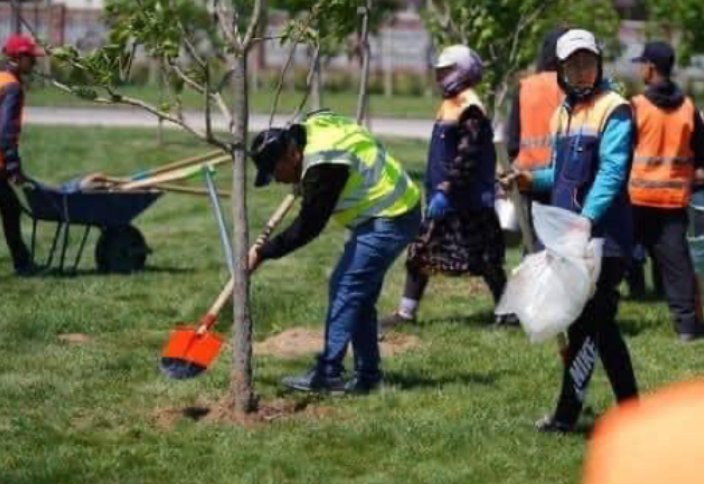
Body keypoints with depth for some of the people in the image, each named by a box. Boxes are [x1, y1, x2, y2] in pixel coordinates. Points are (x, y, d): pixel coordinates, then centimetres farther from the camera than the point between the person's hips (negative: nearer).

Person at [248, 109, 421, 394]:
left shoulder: (324, 165, -27)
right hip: (393, 212, 11)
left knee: (344, 290, -10)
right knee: (361, 297, 13)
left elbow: (308, 227, -22)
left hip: (389, 221, -11)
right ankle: (367, 376, 17)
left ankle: (327, 375, -7)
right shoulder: (312, 127, 3)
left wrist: (263, 253, -16)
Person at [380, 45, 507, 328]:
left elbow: (467, 157, -23)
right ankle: (406, 312, 13)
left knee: (486, 259, -1)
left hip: (468, 202, -10)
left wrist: (445, 191, -25)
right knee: (420, 252, 8)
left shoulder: (470, 109, -17)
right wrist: (433, 190, 21)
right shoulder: (450, 104, 13)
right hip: (443, 198, 10)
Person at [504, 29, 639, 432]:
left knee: (587, 325, -7)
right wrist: (533, 180, 6)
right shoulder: (565, 111, 16)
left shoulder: (614, 110, -9)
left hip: (604, 238, -8)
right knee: (600, 324, 12)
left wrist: (586, 220, -29)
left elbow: (611, 174, -19)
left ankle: (567, 413, -1)